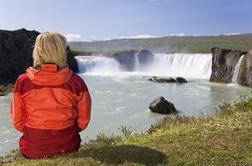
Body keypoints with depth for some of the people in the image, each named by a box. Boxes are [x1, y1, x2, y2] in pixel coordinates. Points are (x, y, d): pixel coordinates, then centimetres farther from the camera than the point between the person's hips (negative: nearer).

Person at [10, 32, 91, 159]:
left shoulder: (23, 82, -12)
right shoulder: (76, 82, -13)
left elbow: (17, 121, -2)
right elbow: (83, 120, -3)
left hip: (33, 150, 0)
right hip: (67, 148, 0)